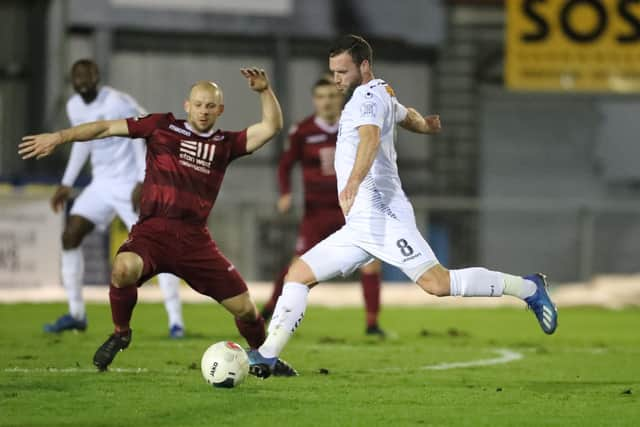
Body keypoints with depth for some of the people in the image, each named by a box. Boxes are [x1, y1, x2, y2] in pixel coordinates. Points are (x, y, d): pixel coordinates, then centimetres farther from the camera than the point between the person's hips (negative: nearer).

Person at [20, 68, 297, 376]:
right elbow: (107, 128, 6)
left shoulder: (226, 144, 13)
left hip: (195, 238, 3)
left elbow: (271, 126, 7)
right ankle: (120, 334, -7)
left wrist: (264, 91, -7)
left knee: (244, 307, 0)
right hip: (153, 231, -3)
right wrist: (59, 137, -1)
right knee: (124, 268, -36)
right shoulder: (162, 126, 8)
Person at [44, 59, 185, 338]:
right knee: (70, 236, -3)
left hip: (131, 186, -7)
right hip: (101, 184, 7)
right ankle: (76, 314, 7)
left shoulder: (118, 103, -18)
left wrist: (143, 182, -23)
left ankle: (176, 321, -9)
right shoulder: (75, 107, 5)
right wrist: (66, 184, 20)